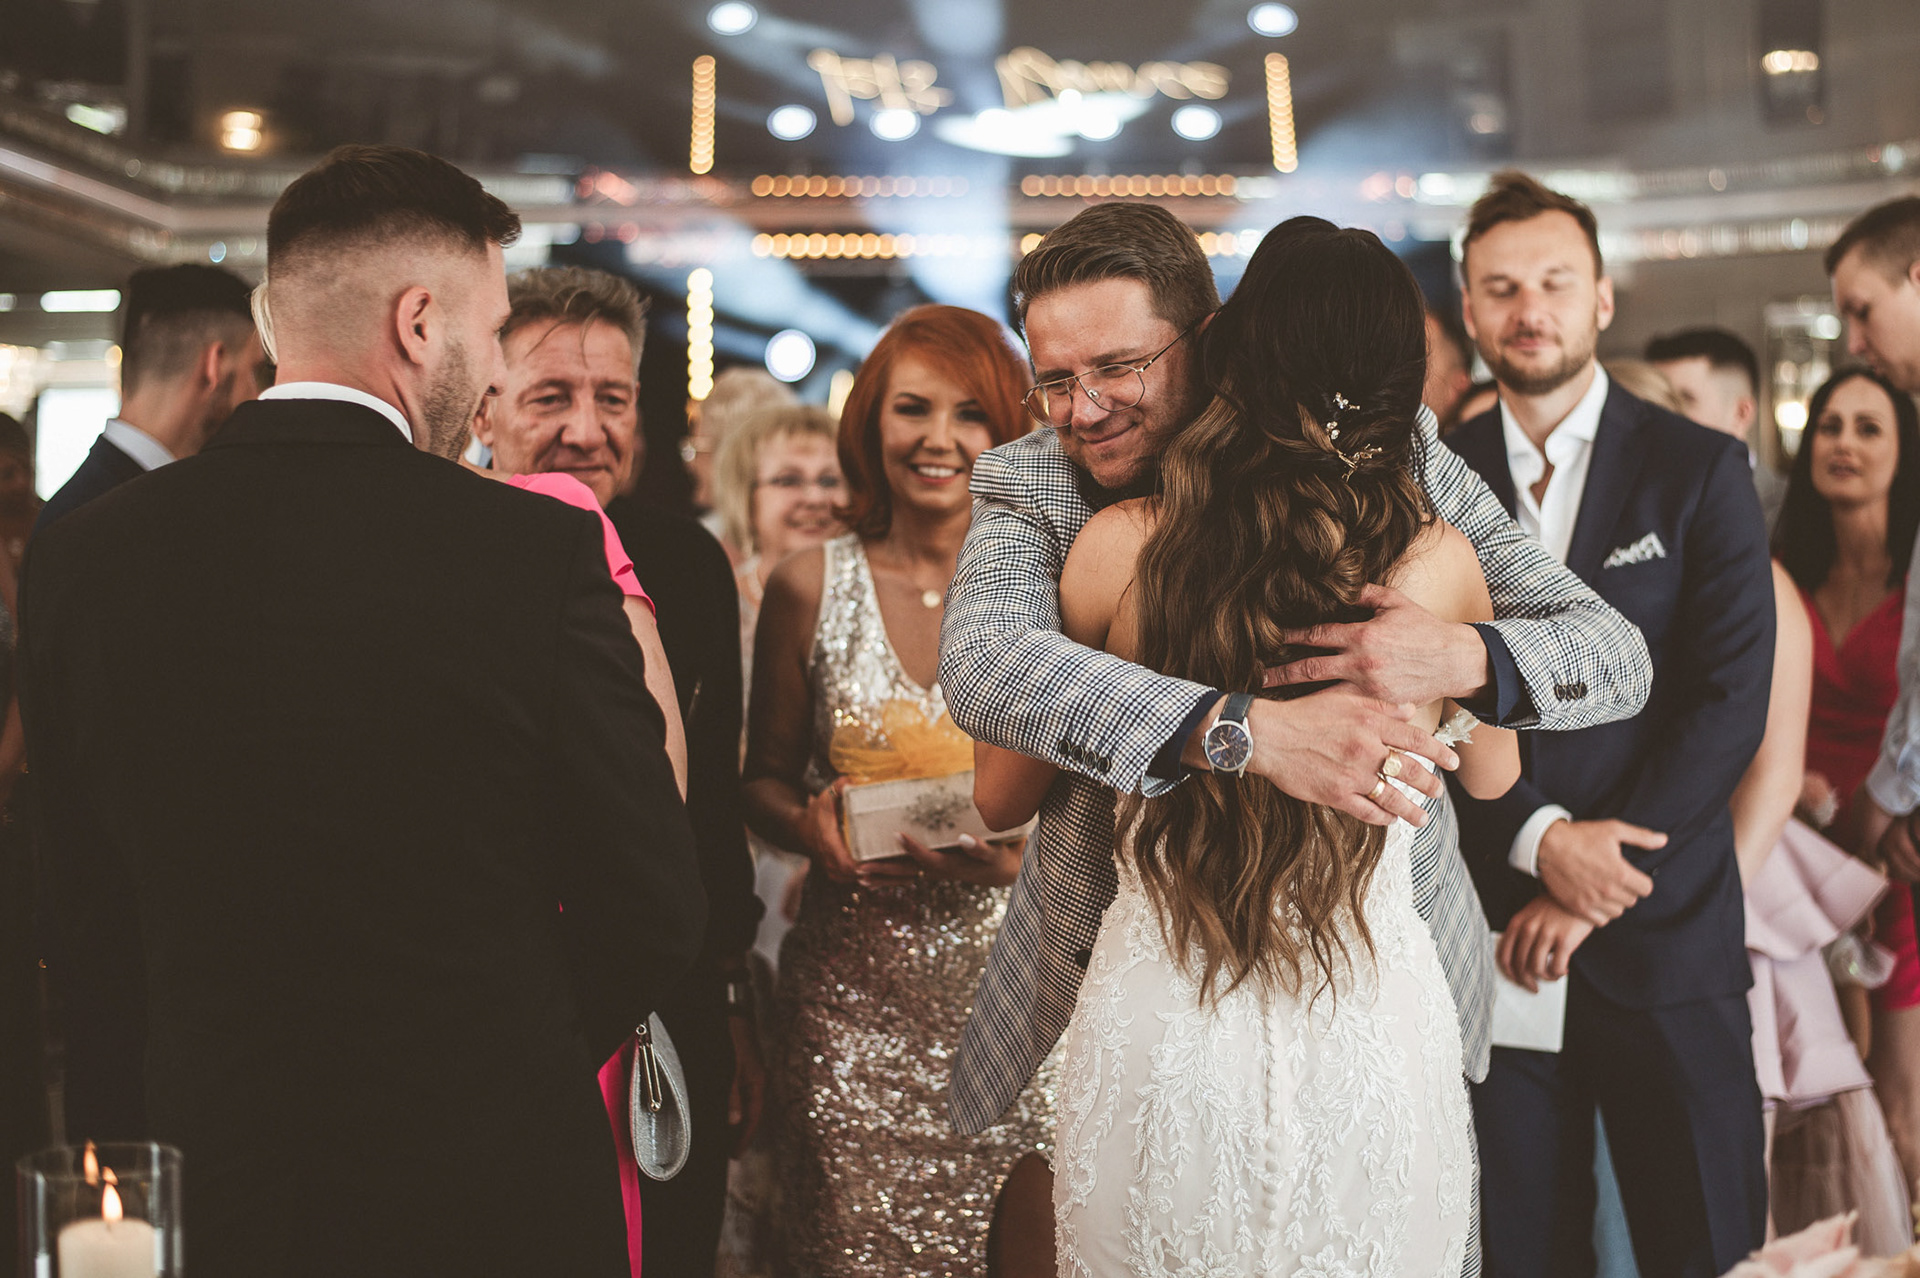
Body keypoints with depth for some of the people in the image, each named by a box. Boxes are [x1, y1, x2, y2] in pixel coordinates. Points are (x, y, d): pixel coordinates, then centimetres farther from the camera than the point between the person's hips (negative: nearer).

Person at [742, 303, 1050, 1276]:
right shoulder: (810, 589, 3)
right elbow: (762, 782, 11)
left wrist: (1026, 851, -15)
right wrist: (808, 826, -10)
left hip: (1012, 986, 0)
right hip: (854, 1003, 1)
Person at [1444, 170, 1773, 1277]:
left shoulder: (1700, 471, 0)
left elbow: (1731, 698, -7)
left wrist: (1594, 893, -13)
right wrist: (1538, 841, -14)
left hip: (1667, 937, -1)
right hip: (1498, 937, 1)